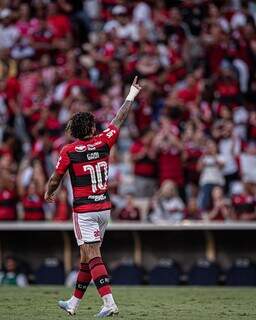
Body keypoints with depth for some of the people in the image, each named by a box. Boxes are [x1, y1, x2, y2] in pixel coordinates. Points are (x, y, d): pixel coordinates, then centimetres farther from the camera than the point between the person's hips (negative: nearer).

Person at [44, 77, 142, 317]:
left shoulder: (68, 151, -10)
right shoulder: (103, 143, -1)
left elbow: (55, 179, 0)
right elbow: (119, 120, 13)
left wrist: (48, 194, 21)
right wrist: (131, 96, 25)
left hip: (84, 210, -5)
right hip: (104, 207, 5)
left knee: (93, 257, -8)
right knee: (88, 256, 13)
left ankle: (109, 303, -21)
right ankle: (74, 303, 24)